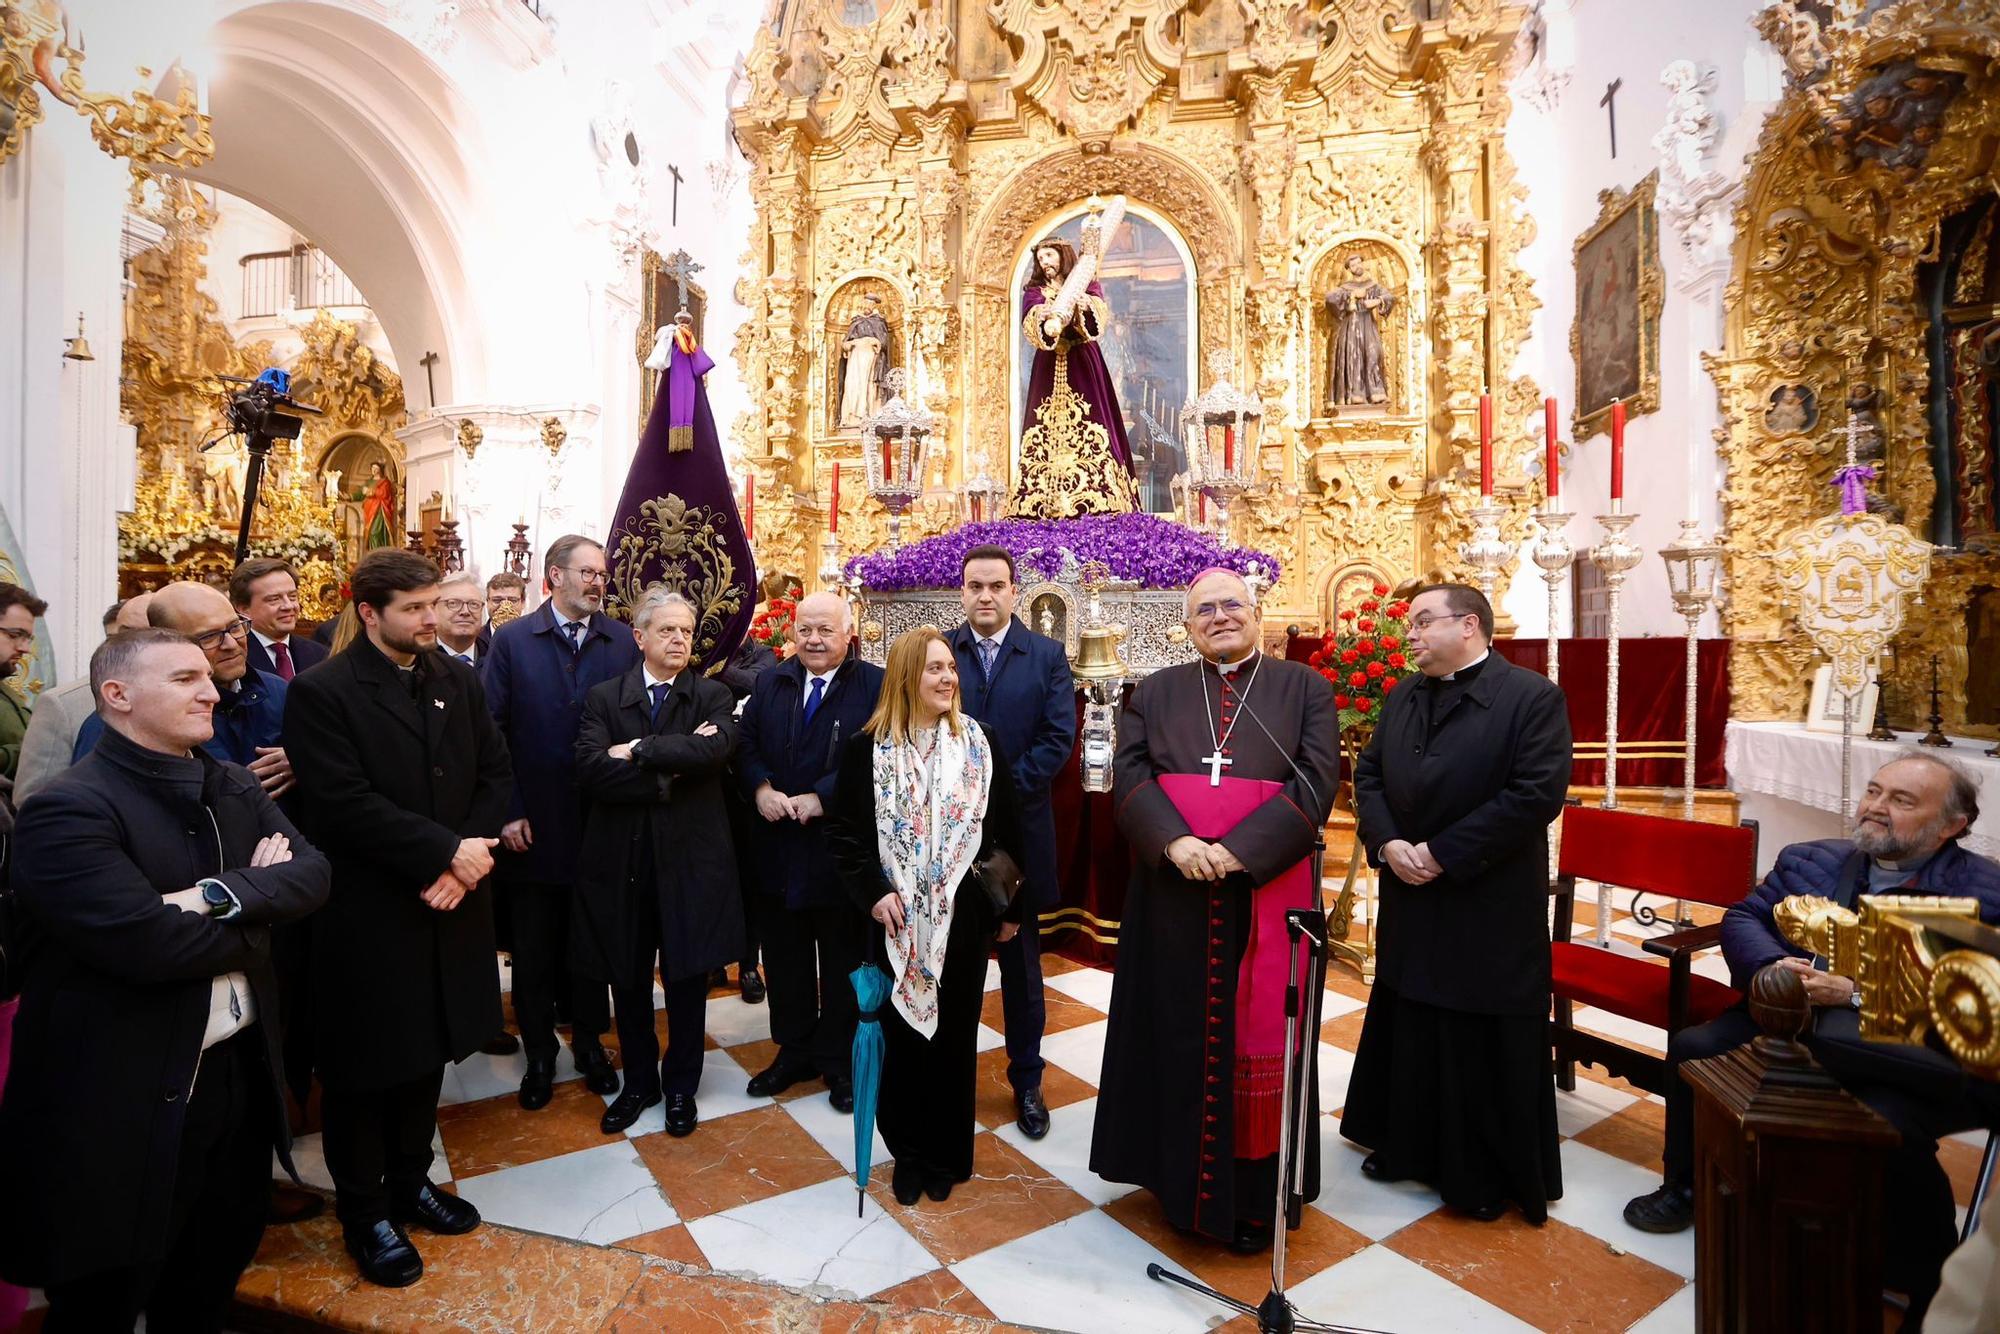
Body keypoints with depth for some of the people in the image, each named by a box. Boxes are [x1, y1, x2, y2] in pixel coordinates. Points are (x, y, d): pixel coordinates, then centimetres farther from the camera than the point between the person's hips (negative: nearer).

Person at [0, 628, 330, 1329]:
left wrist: (223, 894, -22)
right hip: (127, 1100, -6)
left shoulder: (234, 787, 5)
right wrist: (258, 906, -12)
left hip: (240, 1071, 7)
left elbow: (312, 872, -5)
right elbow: (150, 942, -28)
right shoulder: (67, 811, -18)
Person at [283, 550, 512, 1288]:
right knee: (365, 1067, 11)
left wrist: (466, 854, -12)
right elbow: (346, 804, -21)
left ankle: (410, 1182, 38)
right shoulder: (320, 691, -13)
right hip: (367, 913, -5)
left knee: (426, 1052, 18)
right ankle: (365, 1214, 30)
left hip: (445, 901, 5)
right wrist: (445, 850, -21)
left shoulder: (459, 679, 4)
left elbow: (496, 772, 2)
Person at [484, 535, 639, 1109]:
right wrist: (506, 812, -9)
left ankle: (589, 1041, 33)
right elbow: (493, 732, -5)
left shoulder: (621, 640, 0)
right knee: (533, 946, 13)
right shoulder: (511, 641, -3)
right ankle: (539, 1054, 31)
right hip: (532, 823, -1)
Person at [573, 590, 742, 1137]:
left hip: (690, 859, -1)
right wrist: (670, 771, -18)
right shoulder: (604, 697, 2)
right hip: (621, 862, 1)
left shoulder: (713, 696, 0)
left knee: (686, 980, 11)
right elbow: (589, 768, -13)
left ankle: (681, 1085, 32)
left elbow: (715, 749, -21)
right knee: (628, 980, 15)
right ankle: (639, 1081, 36)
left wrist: (637, 751, -17)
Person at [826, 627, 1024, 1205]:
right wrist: (873, 893, -12)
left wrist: (1011, 908, 5)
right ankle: (908, 1154, 30)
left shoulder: (979, 742, 0)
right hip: (898, 920, -1)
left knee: (954, 1039, 11)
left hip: (964, 918, 1)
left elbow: (1006, 829, 4)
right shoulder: (866, 748, -3)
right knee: (903, 1038, 10)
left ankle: (946, 1157, 30)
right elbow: (843, 833, 0)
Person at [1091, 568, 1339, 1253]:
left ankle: (1256, 1196, 24)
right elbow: (1129, 772, -1)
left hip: (1266, 896, -1)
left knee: (1258, 1037, 7)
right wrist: (1174, 841, -18)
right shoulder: (1156, 692, 9)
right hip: (1173, 896, 2)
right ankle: (1181, 1177, 29)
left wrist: (1239, 850, -17)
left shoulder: (1304, 687, 4)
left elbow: (1317, 779, -7)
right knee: (1177, 1033, 10)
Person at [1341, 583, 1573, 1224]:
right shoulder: (1401, 699, 9)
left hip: (1490, 909, -6)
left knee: (1484, 1044, 8)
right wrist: (1386, 843, -10)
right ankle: (1406, 1145, 37)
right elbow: (1368, 774, 8)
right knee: (1408, 1031, 18)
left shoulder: (1532, 697, -12)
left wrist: (1442, 852, -20)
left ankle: (1489, 1175, 28)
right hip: (1411, 902, 6)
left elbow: (1538, 794, -20)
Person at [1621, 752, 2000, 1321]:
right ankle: (1685, 1188, 12)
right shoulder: (1809, 860, 13)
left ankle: (1923, 1280, -2)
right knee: (1692, 1047, -12)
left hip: (1905, 1055, -5)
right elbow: (1743, 918, 9)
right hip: (1787, 1025, 5)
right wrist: (1772, 966, -13)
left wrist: (1855, 993, -22)